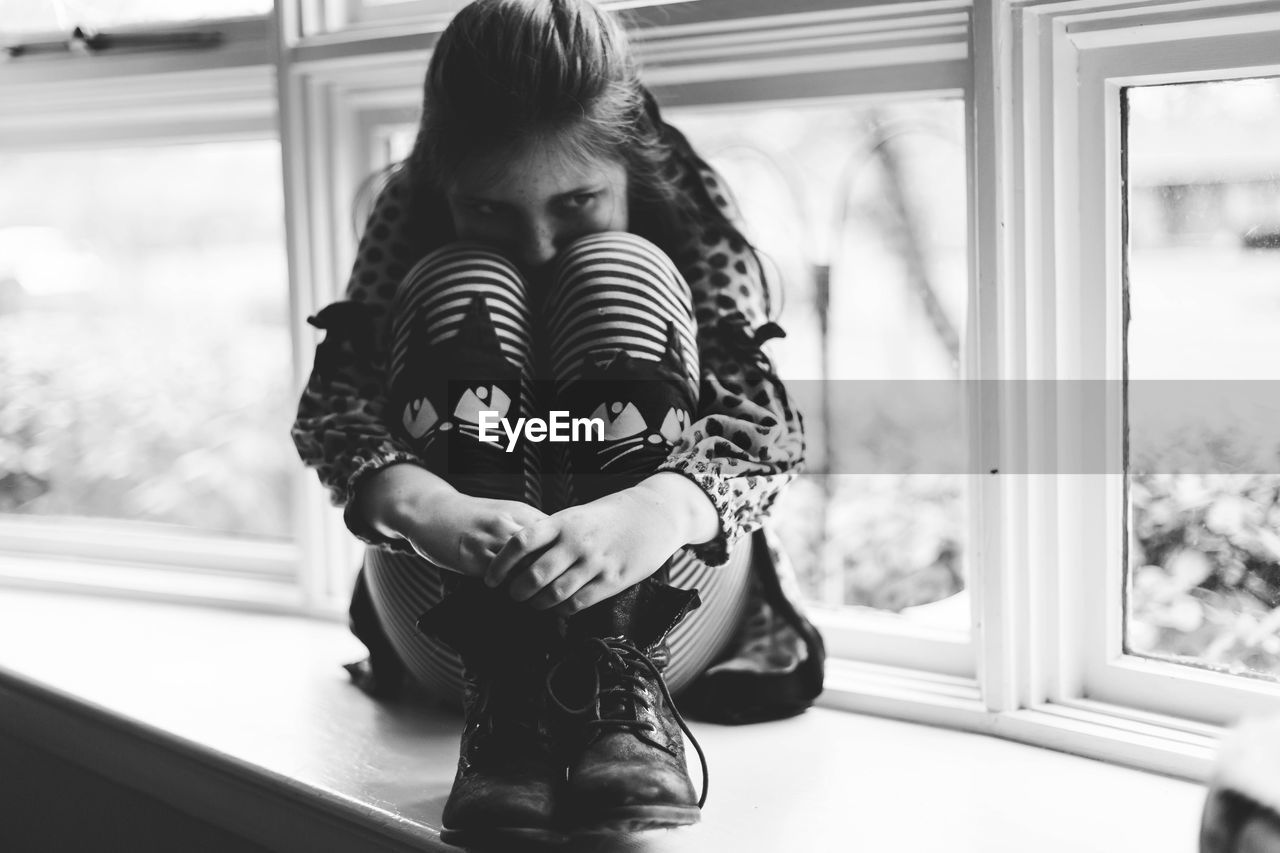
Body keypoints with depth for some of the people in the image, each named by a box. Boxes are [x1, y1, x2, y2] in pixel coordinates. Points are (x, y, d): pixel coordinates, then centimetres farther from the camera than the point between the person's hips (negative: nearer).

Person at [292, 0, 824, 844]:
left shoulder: (685, 203, -8)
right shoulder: (412, 210, -5)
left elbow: (763, 420, -21)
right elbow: (332, 402, -18)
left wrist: (656, 510, -44)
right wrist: (428, 508, -41)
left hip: (661, 602, -1)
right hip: (461, 615, 1)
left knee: (617, 274, -21)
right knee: (460, 291, -20)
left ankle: (617, 681, -33)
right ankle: (501, 687, -35)